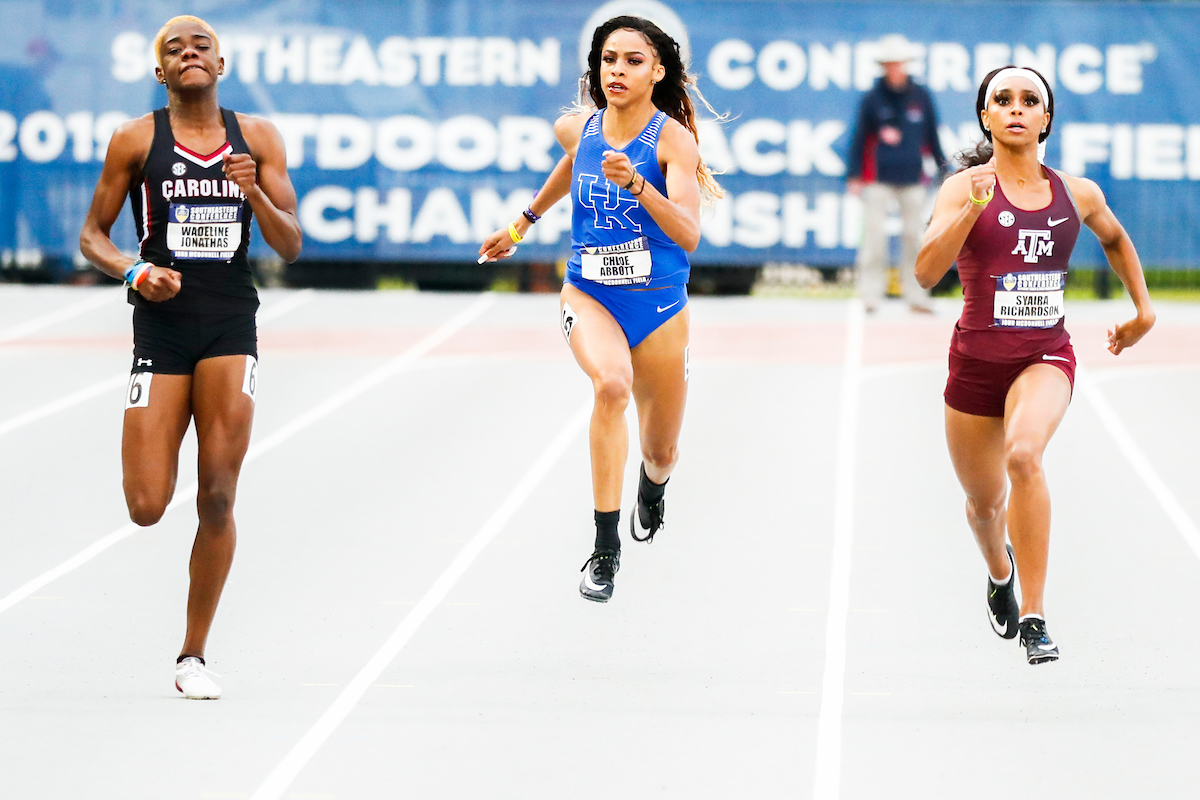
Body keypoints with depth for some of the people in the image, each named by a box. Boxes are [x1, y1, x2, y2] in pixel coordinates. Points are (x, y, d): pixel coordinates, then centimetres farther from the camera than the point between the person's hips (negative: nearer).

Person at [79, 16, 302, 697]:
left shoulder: (258, 137, 7)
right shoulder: (136, 140, 1)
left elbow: (291, 246, 6)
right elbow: (92, 235, 6)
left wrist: (256, 194, -13)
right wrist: (132, 271, -13)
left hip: (231, 324, 1)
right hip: (162, 319, -1)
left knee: (218, 499, -6)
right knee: (147, 508, -7)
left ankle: (194, 655, 6)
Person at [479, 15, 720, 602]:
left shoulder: (673, 138, -16)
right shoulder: (577, 129, -4)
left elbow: (688, 235, -29)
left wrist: (636, 183, -43)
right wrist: (523, 223, 31)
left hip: (658, 307, -1)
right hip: (589, 295, 1)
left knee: (661, 453, 14)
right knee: (611, 384, -33)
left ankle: (651, 487, 55)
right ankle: (605, 547, -30)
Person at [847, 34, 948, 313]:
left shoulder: (920, 96, 5)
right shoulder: (873, 99, -1)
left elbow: (933, 135, 13)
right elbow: (859, 138, 1)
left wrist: (943, 169, 14)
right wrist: (854, 175, -3)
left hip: (912, 178, 2)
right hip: (878, 179, -2)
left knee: (914, 235, 3)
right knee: (874, 236, -7)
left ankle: (916, 296, 9)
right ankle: (871, 293, -2)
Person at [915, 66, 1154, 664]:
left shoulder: (1077, 193, 1)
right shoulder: (965, 188, -7)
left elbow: (1115, 239, 25)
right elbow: (927, 272, -21)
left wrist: (1143, 310, 22)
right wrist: (973, 206, -31)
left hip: (1046, 356, 0)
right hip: (976, 360, 1)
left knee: (1023, 455, -31)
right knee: (983, 502, 16)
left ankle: (1033, 615, -27)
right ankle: (1000, 574, 54)